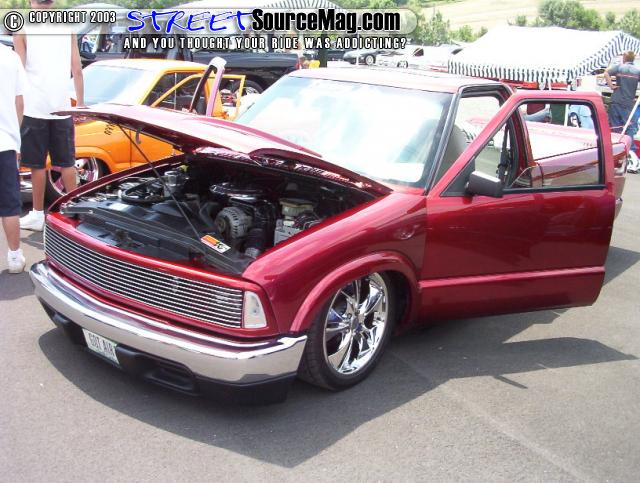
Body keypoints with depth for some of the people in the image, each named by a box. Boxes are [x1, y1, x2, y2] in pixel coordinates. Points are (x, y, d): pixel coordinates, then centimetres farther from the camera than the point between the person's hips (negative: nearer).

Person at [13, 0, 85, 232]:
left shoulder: (22, 27, -4)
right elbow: (77, 70, 6)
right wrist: (80, 102, 13)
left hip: (33, 107, -3)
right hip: (62, 107, 3)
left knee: (37, 165, 4)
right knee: (67, 163, 10)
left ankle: (38, 214, 11)